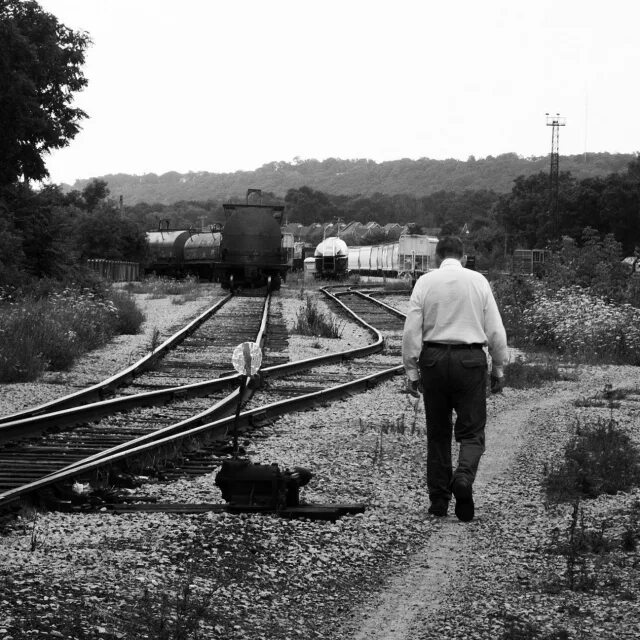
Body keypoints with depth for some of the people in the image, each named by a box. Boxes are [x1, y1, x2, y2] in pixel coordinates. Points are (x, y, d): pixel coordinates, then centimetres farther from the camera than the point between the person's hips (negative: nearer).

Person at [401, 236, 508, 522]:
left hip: (433, 358, 1)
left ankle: (439, 499, 11)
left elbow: (411, 330, -1)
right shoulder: (478, 281, 3)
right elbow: (495, 330, 2)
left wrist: (411, 370, 4)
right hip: (470, 359, -1)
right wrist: (498, 368, 10)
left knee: (437, 432, 11)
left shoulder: (425, 282, 3)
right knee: (472, 431, 4)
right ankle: (464, 477, -24)